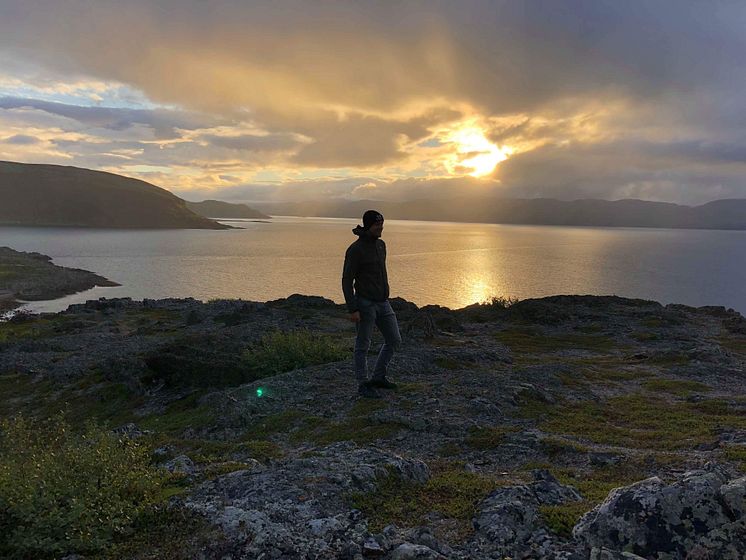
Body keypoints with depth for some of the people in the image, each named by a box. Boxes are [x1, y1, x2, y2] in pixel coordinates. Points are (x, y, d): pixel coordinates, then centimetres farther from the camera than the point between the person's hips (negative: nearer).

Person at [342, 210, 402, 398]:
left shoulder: (381, 245, 10)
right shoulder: (355, 250, -14)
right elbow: (347, 281, -14)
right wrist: (352, 309, -19)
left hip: (382, 303, 8)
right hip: (365, 304, -8)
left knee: (394, 340, 10)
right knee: (363, 346, 3)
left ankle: (378, 377, 24)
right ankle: (363, 385, 16)